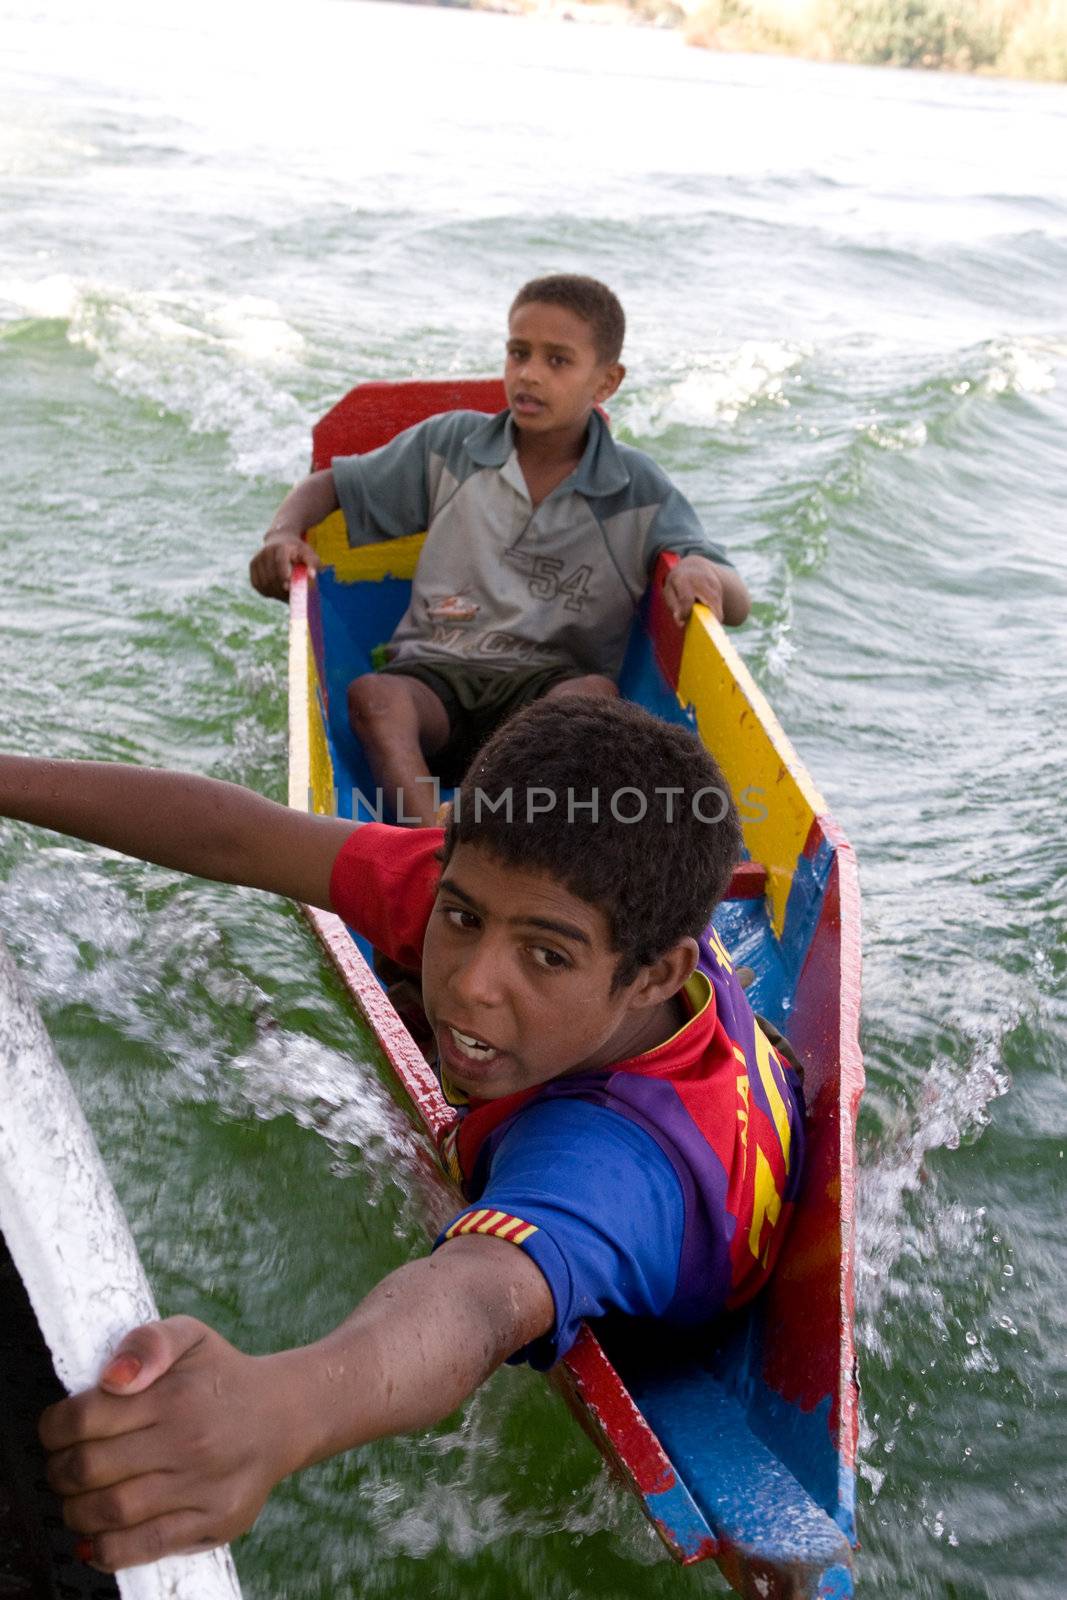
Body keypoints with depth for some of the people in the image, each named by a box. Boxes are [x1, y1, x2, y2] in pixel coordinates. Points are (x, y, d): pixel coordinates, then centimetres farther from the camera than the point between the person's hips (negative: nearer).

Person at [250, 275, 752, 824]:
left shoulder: (639, 490, 6)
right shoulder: (451, 444, 10)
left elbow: (736, 605, 3)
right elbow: (330, 485, 19)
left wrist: (701, 572, -22)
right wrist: (282, 534, -4)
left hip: (552, 685, -1)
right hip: (433, 675, 1)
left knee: (596, 693, -34)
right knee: (372, 693, -32)